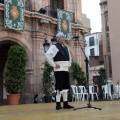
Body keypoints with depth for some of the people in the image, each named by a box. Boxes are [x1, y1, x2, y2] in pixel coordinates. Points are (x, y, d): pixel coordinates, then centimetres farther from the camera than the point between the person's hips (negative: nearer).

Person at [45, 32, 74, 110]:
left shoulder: (66, 48, 20)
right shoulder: (54, 47, -5)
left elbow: (69, 57, 36)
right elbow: (47, 55, -20)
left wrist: (69, 65, 20)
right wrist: (54, 65, -18)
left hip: (66, 70, 8)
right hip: (59, 70, -8)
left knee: (66, 87, 9)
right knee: (59, 87, -8)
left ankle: (65, 104, 16)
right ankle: (58, 104, -1)